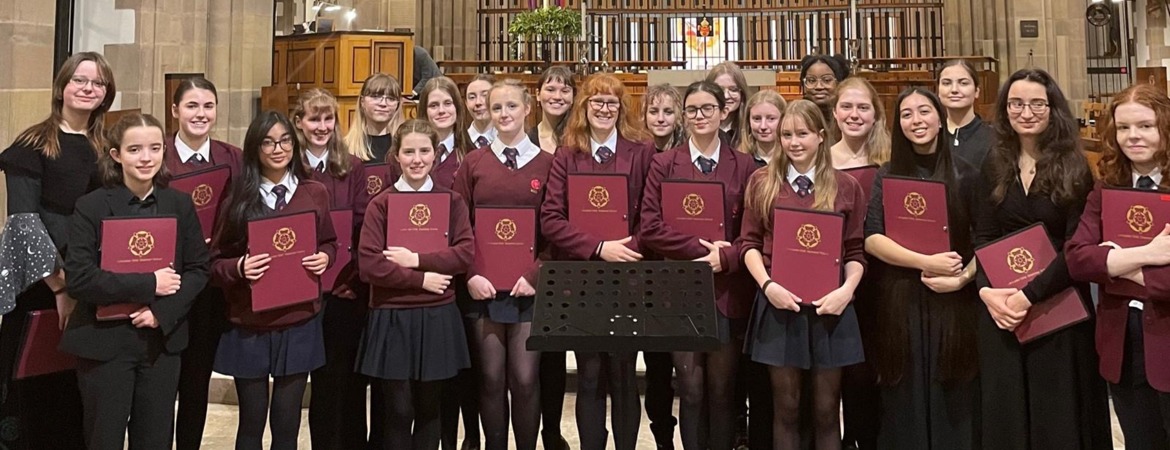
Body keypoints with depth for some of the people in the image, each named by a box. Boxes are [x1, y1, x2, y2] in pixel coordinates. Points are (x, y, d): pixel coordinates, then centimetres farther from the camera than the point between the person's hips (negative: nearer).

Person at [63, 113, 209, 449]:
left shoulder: (181, 204, 2)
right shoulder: (91, 207, -6)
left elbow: (198, 269, 2)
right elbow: (79, 278, -14)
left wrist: (162, 312, -12)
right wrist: (148, 285, -18)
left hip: (162, 342, 3)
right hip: (104, 344, -2)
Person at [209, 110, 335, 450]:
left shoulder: (315, 193, 2)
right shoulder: (238, 199, -3)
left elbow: (329, 242, 14)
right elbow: (215, 262, 0)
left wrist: (325, 258, -8)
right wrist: (239, 268, -21)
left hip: (299, 324, 1)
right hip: (249, 326, -1)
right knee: (252, 422, 11)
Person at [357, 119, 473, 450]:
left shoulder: (452, 201, 4)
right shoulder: (381, 203, -2)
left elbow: (466, 252, -6)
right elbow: (369, 265, -10)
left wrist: (417, 259, -13)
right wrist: (420, 279, -13)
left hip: (438, 316, 2)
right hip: (392, 317, -2)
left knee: (429, 408, 11)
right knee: (398, 410, 5)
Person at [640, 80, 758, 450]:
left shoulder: (744, 165, 5)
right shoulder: (664, 163, 3)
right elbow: (650, 227, -4)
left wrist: (725, 257, -15)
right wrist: (701, 247, -13)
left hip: (728, 290, 1)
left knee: (722, 391, 9)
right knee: (691, 390, 6)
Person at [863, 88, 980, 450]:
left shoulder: (966, 175, 4)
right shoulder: (887, 176, 4)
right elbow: (871, 238, -8)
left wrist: (964, 277, -13)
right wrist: (926, 262, -18)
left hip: (954, 301, 0)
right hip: (901, 301, 0)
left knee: (953, 401, 6)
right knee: (906, 403, 6)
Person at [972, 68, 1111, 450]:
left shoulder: (1073, 168, -4)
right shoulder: (994, 165, 6)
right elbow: (983, 236, 3)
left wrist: (1030, 294, -19)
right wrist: (986, 290, -13)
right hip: (999, 304, 3)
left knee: (1057, 411, 6)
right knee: (1005, 410, 11)